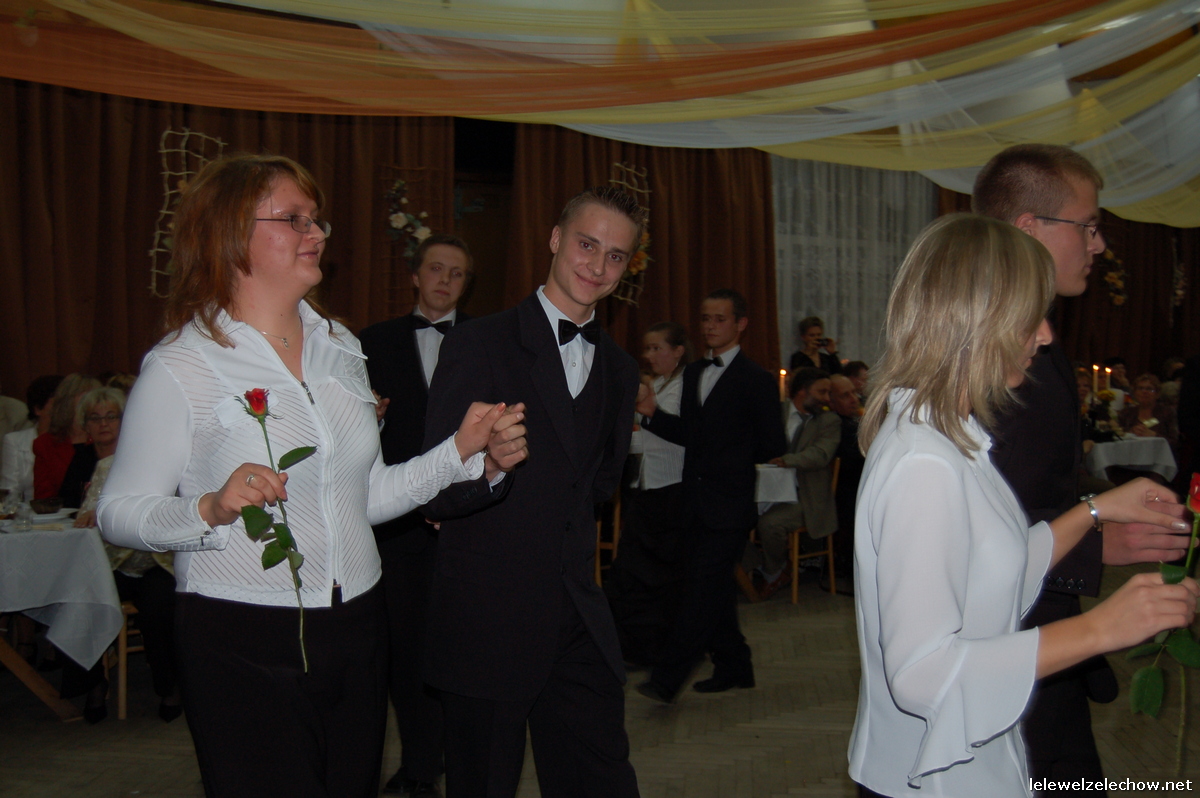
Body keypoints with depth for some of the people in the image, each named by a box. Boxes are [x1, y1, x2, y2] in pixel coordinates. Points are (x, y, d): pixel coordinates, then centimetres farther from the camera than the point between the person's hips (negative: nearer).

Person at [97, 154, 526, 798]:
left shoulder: (339, 346, 9)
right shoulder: (180, 366, -9)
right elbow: (118, 512, -9)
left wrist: (462, 449, 3)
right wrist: (212, 509, -25)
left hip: (356, 630, 6)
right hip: (242, 643, -5)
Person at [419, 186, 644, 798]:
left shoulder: (619, 369, 11)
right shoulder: (479, 346, -8)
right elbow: (436, 493, -14)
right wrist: (489, 469, -33)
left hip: (579, 625, 5)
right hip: (487, 624, -5)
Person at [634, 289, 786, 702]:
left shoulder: (756, 380, -5)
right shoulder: (693, 373, 14)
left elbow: (772, 447, -6)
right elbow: (688, 433, 15)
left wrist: (732, 458, -3)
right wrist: (651, 413, 0)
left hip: (729, 504, -7)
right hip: (698, 502, 7)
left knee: (704, 588, -9)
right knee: (715, 588, 14)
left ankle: (667, 678, -9)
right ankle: (734, 667, 28)